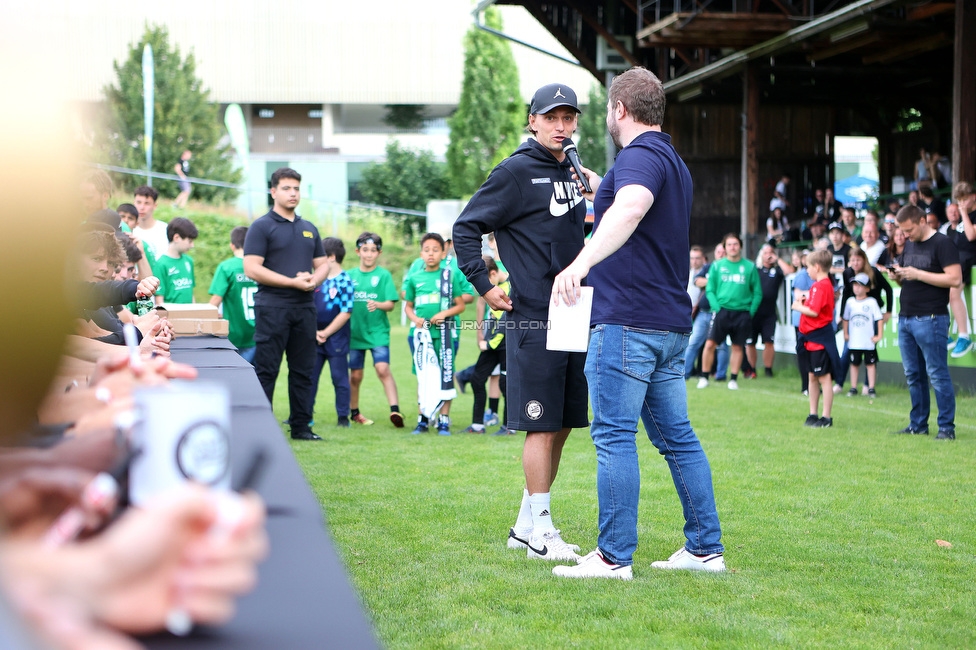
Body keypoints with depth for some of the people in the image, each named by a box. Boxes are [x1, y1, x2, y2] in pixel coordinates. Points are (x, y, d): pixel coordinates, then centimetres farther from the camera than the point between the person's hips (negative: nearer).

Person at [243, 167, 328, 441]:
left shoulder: (309, 229, 17)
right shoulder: (261, 226, -2)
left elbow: (322, 264, 20)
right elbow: (252, 269, -11)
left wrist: (313, 280, -5)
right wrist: (293, 282, -15)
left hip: (304, 307, 6)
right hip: (272, 307, -6)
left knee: (303, 370, 8)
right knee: (266, 370, -4)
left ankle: (301, 426, 15)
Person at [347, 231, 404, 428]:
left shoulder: (384, 275, 1)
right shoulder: (350, 275, 7)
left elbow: (390, 304, -5)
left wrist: (378, 305, -24)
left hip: (378, 331, -3)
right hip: (355, 331, 3)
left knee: (382, 368, -19)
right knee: (355, 375, 10)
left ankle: (395, 409, -22)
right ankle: (354, 412, 27)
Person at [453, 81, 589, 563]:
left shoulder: (569, 172, 16)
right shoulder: (516, 171, -8)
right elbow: (466, 227, -8)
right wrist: (483, 285, -12)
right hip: (533, 320, -8)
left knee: (562, 424, 10)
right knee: (542, 426, -6)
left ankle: (526, 524, 20)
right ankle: (539, 530, 3)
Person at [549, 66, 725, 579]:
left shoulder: (640, 156, -11)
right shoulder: (673, 162, 21)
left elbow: (630, 207, -35)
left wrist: (581, 263, -47)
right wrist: (587, 177, 51)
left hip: (628, 321, -10)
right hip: (671, 324, 10)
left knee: (614, 435, -6)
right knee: (677, 436, 12)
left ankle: (614, 556, -5)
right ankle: (706, 548, 15)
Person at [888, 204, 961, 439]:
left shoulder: (942, 244, -7)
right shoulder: (909, 245, 17)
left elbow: (955, 279, -15)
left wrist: (917, 274, -17)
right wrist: (898, 276, 2)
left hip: (930, 320, -8)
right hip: (905, 318, 8)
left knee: (937, 374, -6)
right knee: (913, 375, 9)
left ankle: (947, 426, -2)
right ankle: (918, 424, 16)